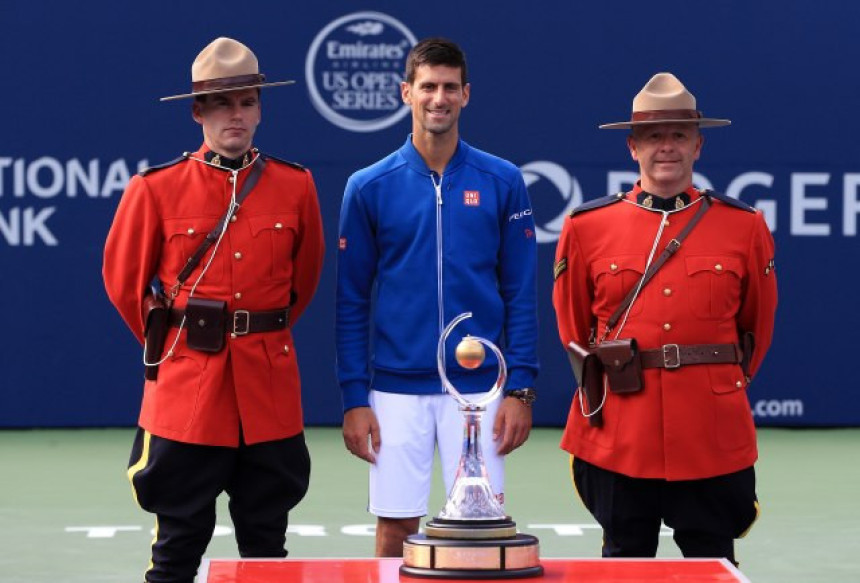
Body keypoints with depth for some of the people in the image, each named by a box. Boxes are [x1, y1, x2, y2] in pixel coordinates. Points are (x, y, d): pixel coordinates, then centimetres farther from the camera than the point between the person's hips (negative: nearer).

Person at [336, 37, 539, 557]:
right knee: (395, 531, 5)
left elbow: (521, 294, 3)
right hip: (396, 391, 0)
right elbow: (352, 303, 3)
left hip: (479, 388, 0)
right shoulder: (369, 187, 2)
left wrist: (521, 388, -3)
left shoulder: (502, 183, 2)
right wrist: (354, 398, -2)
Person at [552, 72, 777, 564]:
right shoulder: (587, 227, 3)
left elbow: (759, 328, 15)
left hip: (713, 437, 0)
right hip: (618, 438, 0)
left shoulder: (745, 227, 3)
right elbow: (573, 329, 16)